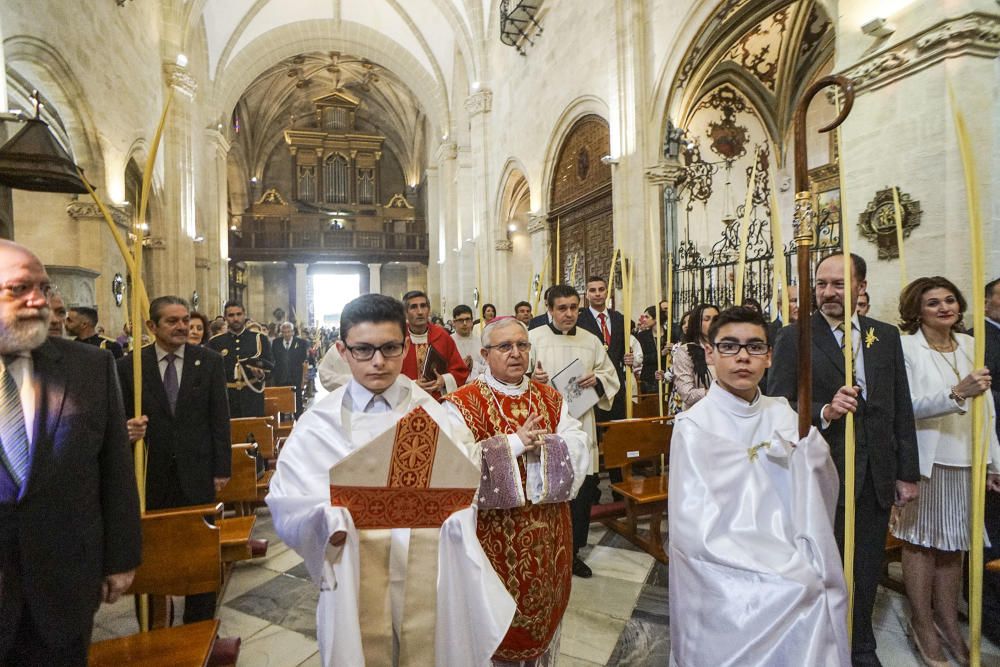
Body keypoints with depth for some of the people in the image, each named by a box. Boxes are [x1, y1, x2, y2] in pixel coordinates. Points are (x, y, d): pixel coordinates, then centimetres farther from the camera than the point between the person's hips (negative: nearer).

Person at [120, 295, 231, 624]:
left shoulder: (209, 361, -1)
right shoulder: (129, 365, -1)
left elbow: (220, 418, -1)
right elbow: (124, 418, 5)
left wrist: (221, 468, -3)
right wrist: (129, 429, -19)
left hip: (197, 472, 0)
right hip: (151, 474, 0)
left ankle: (199, 624, 28)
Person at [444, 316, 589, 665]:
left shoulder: (551, 399, 4)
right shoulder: (462, 404, -11)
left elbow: (579, 451, -5)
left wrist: (540, 446, -21)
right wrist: (515, 444, -22)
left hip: (547, 536, 5)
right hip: (493, 538, -4)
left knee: (543, 613, 22)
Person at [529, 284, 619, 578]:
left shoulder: (591, 341, 10)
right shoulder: (533, 338, -1)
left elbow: (611, 376, 15)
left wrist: (597, 379, -6)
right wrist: (530, 377, -22)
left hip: (581, 425, 4)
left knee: (581, 491, 9)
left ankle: (573, 551, 27)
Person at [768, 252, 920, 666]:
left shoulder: (886, 335, 5)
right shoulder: (794, 338, -8)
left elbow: (901, 409, 7)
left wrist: (908, 472, 7)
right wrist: (824, 411, -28)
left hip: (876, 476, 4)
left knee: (867, 570, 19)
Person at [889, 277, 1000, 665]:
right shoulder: (905, 346, -9)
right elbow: (907, 406, -14)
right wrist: (957, 393, -27)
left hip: (964, 461, 5)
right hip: (923, 459, -5)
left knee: (953, 542, 14)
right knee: (921, 541, 6)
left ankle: (948, 620, 29)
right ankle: (922, 625, 19)